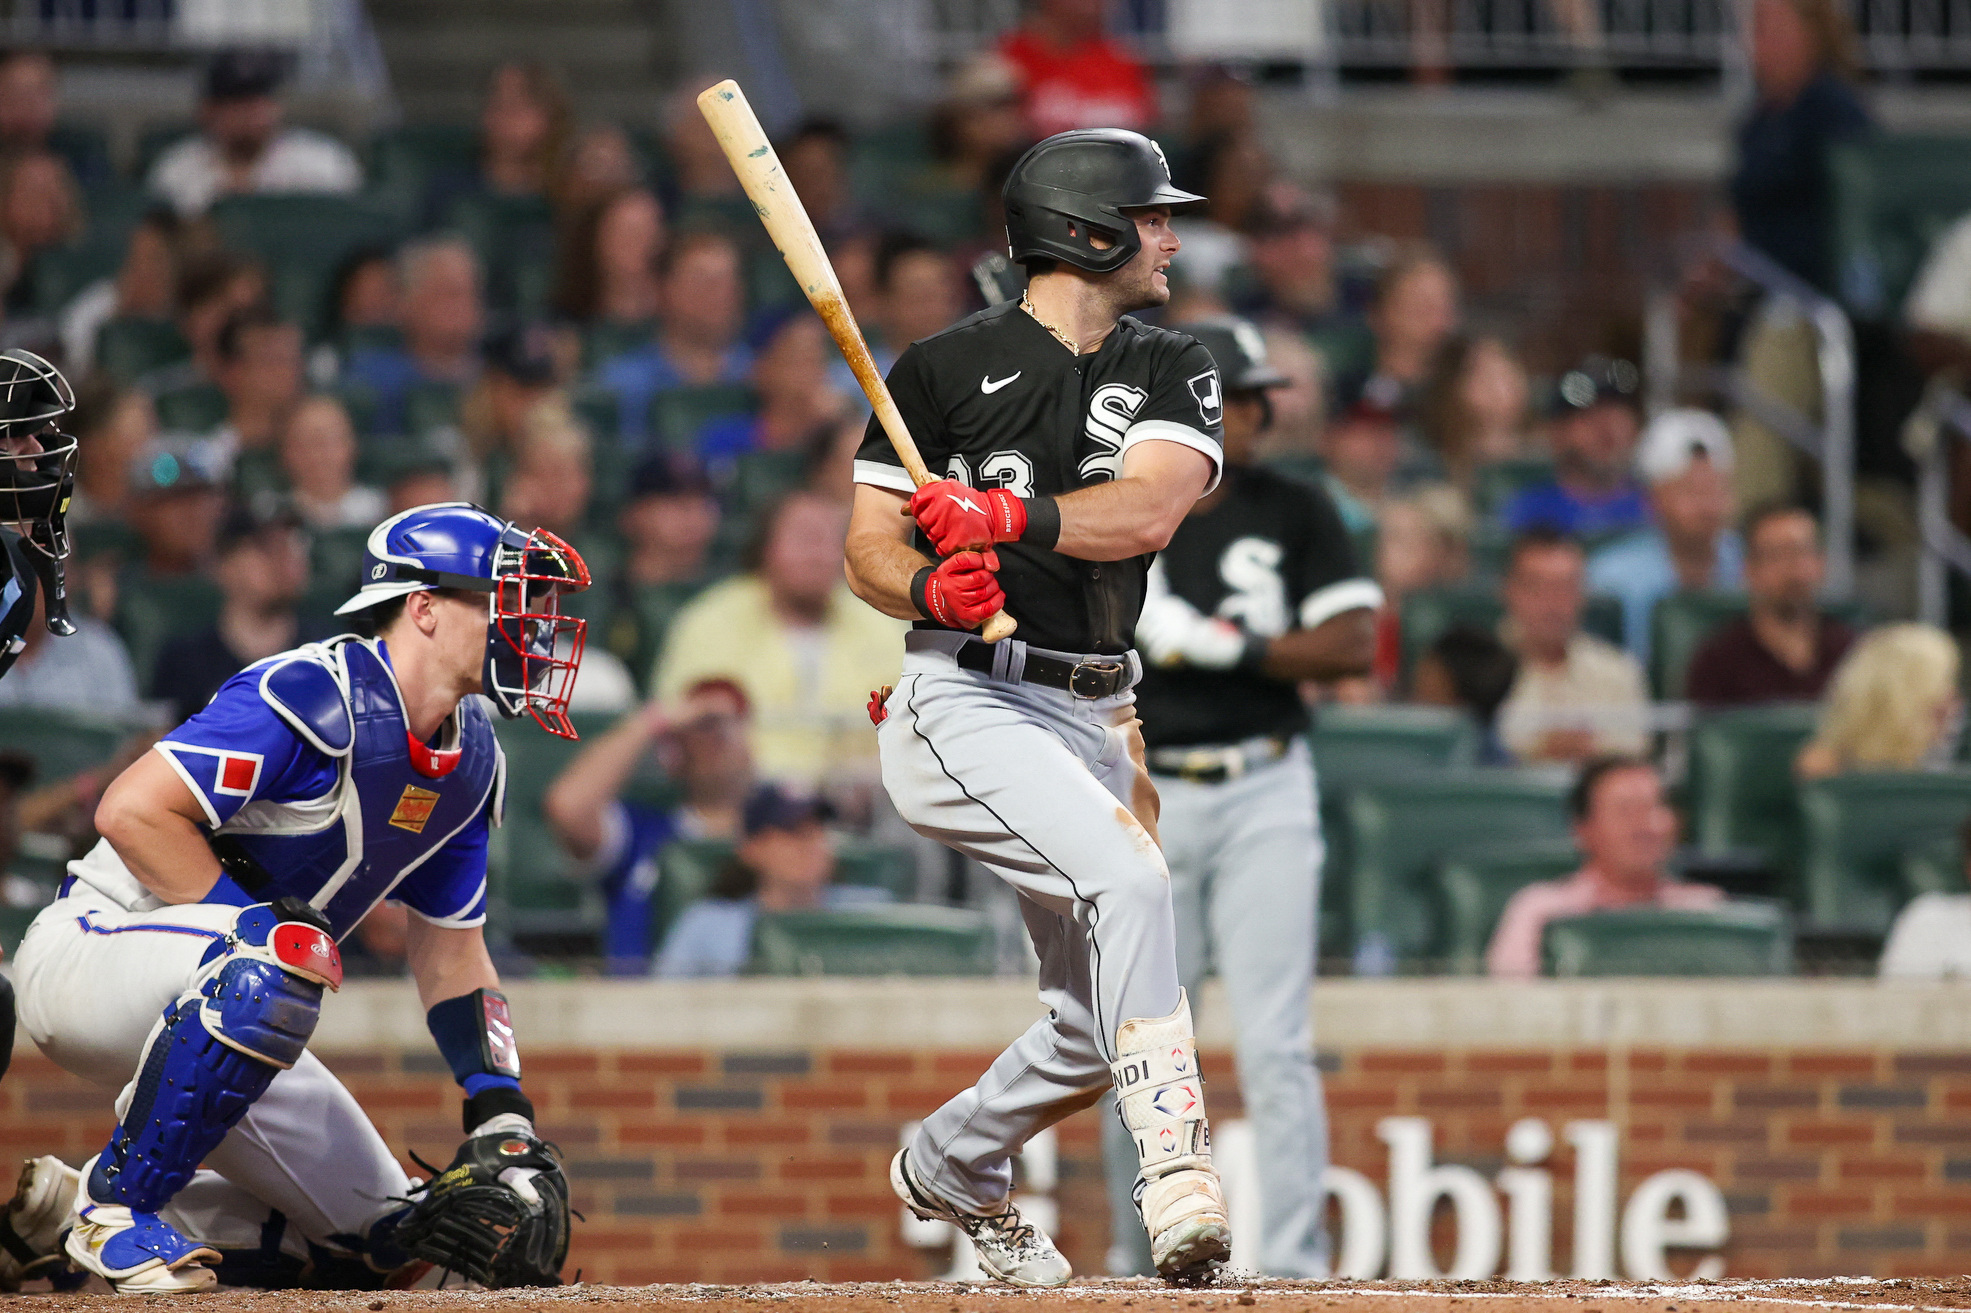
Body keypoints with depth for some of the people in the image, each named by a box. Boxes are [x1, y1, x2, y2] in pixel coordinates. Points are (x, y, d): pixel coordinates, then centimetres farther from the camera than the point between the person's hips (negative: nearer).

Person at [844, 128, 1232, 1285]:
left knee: (1098, 1034, 12)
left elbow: (1148, 507, -13)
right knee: (1128, 872, -31)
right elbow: (869, 553, -3)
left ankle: (952, 1167, 39)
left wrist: (1011, 515, -30)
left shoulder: (1173, 373, 7)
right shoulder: (949, 367, -4)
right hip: (964, 701, -6)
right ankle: (1176, 1166, -35)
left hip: (1094, 720, 6)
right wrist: (929, 588, -25)